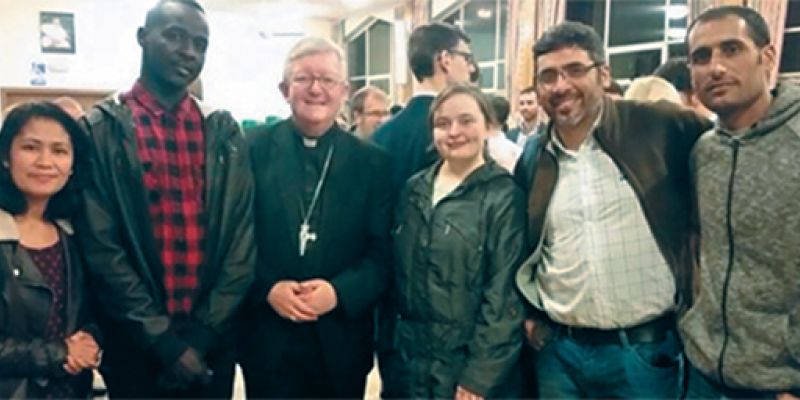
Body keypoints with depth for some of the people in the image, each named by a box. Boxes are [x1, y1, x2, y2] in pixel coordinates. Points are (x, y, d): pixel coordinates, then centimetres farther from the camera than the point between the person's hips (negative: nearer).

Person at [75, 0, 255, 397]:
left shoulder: (223, 131, 4)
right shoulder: (102, 129, -5)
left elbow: (241, 236, 0)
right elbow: (101, 248, -10)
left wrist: (204, 333, -6)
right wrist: (162, 339, -12)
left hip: (213, 340, 3)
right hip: (135, 342, -2)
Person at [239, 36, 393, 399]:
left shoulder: (371, 162, 1)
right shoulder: (252, 149, -2)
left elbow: (383, 253, -2)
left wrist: (340, 291, -17)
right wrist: (267, 288, -16)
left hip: (342, 341, 1)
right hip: (267, 338, -1)